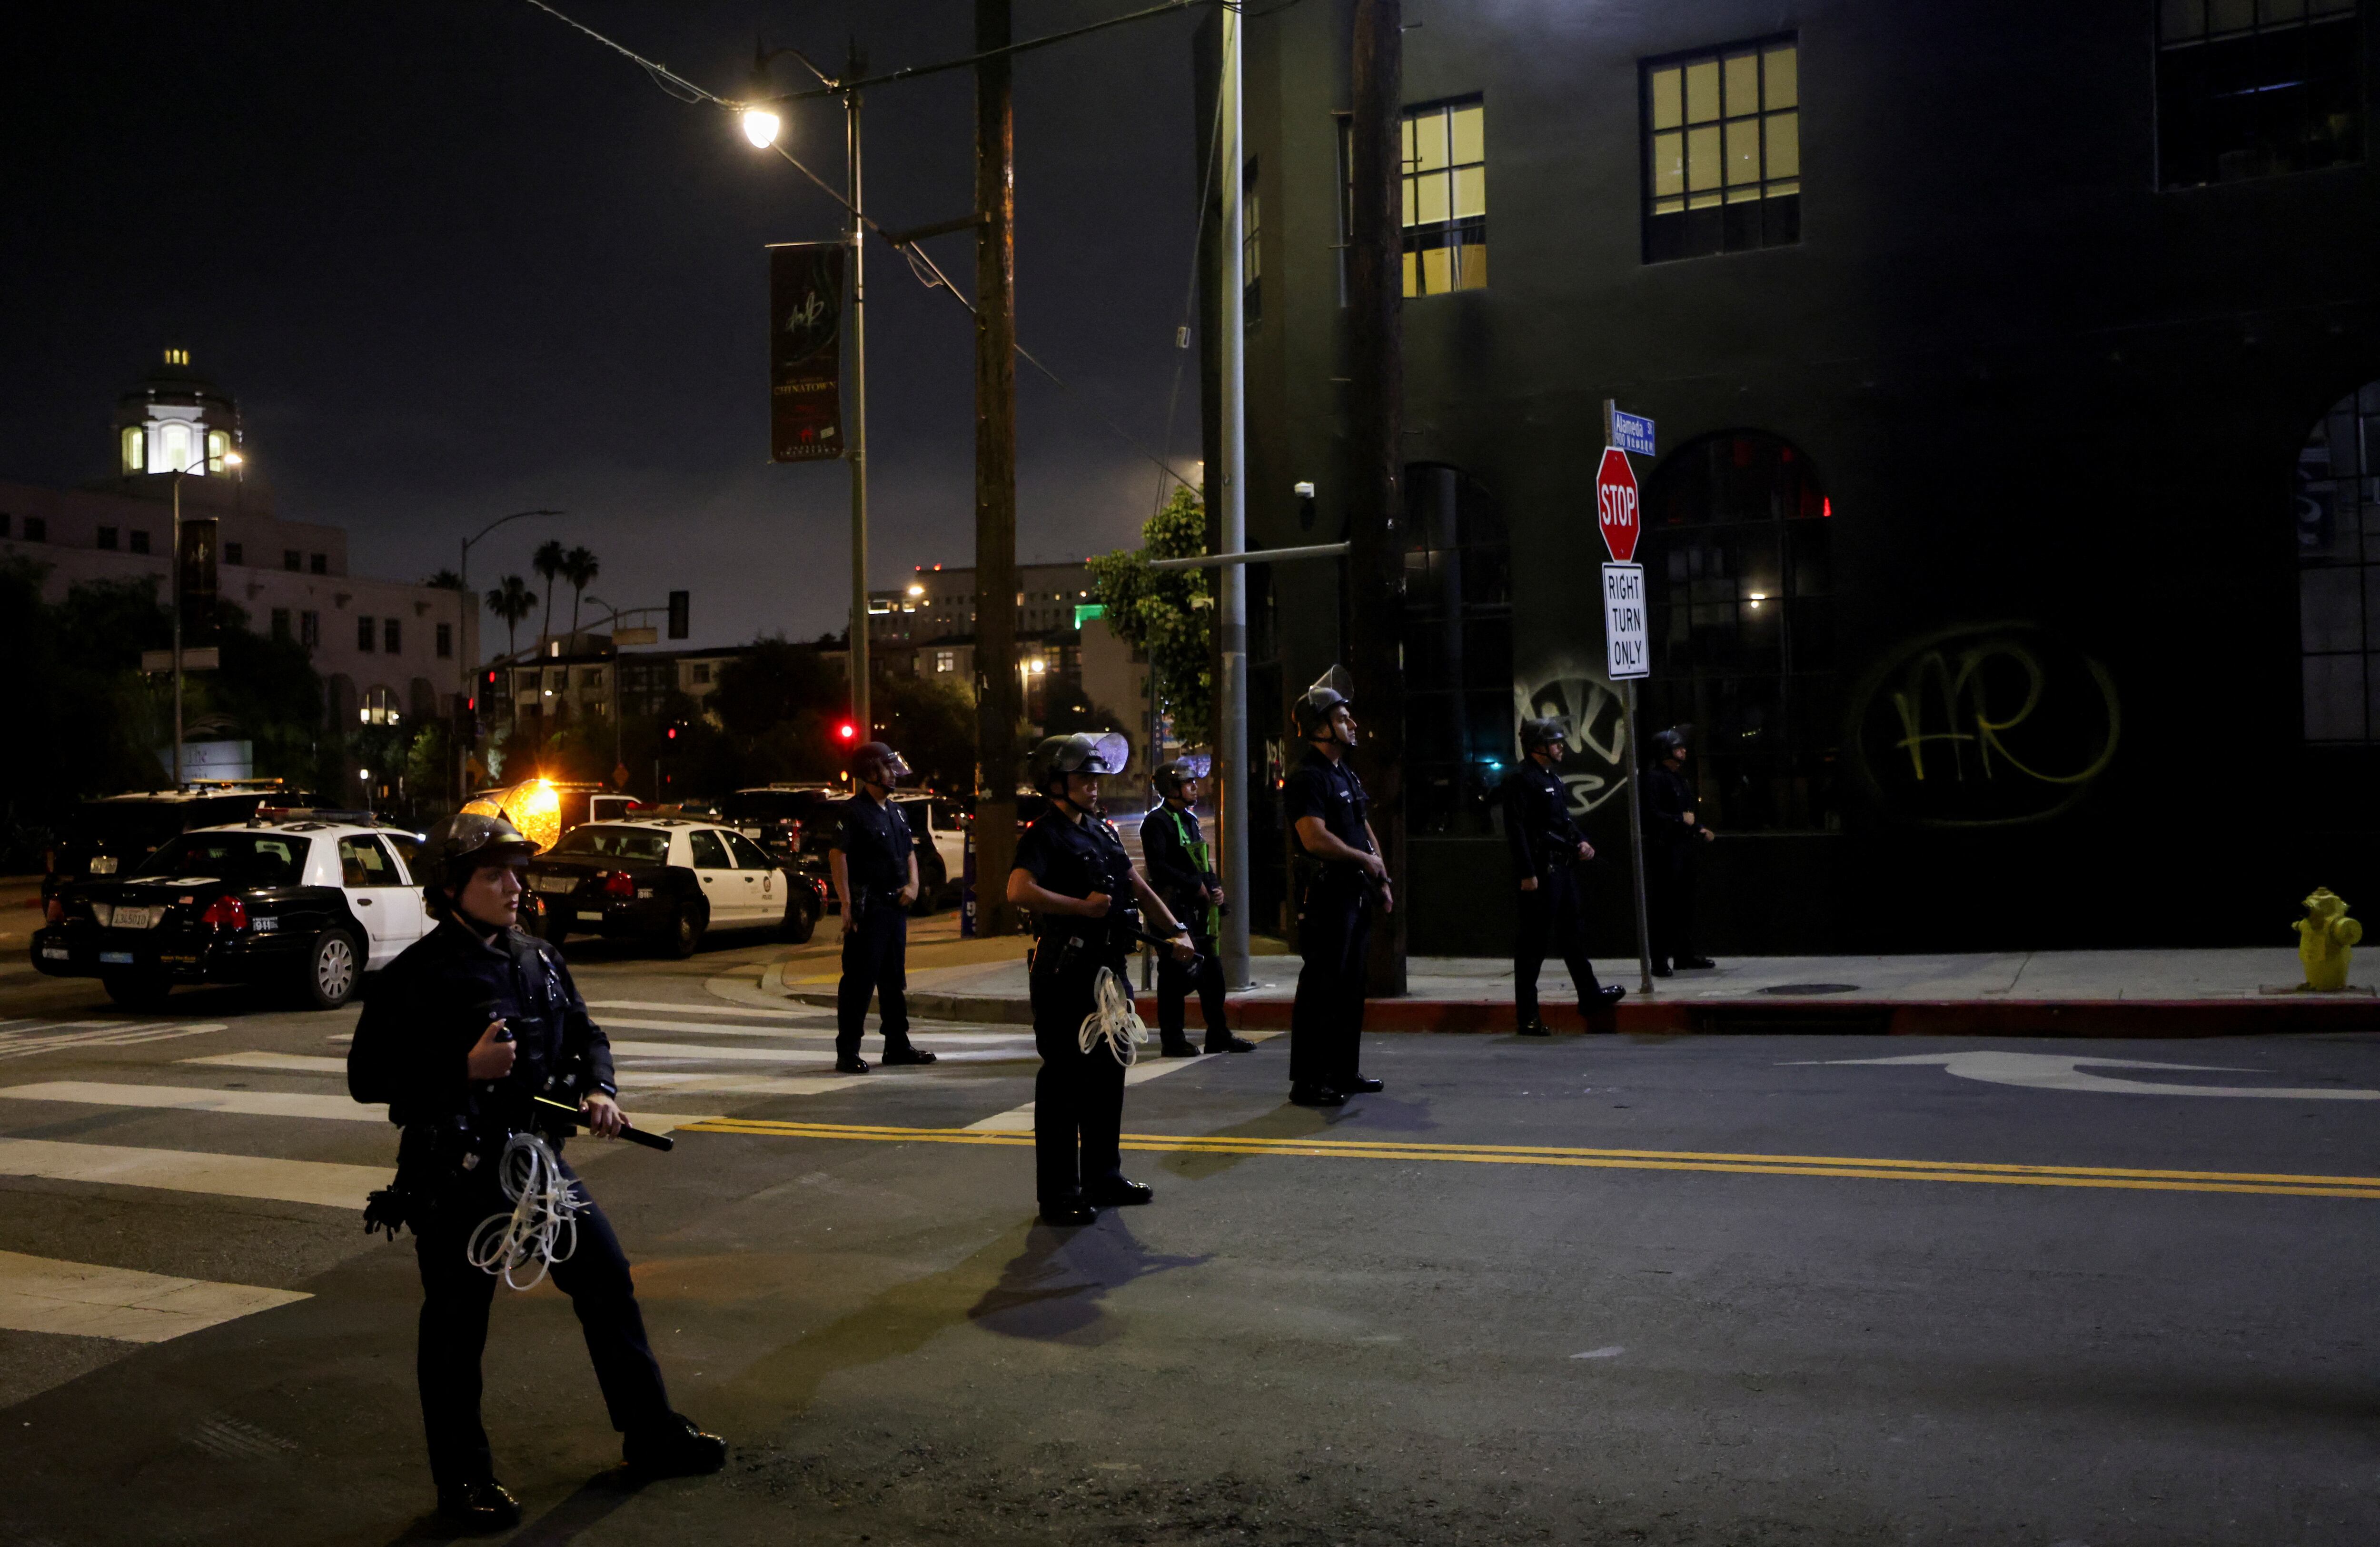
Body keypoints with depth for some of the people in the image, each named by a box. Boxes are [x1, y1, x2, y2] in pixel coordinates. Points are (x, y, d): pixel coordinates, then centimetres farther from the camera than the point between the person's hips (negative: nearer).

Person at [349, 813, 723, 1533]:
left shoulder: (538, 959, 8)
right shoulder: (417, 976, -12)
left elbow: (586, 1035, 18)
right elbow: (367, 1075, -13)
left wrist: (598, 1089, -2)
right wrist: (465, 1069, -24)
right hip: (457, 1175, -6)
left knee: (609, 1283, 10)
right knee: (457, 1329, 5)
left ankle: (652, 1436, 25)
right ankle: (464, 1481, 22)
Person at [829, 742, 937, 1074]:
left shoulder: (896, 812, 16)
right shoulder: (853, 811, -10)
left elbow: (910, 851, 24)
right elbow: (837, 855, -17)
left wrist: (912, 885, 5)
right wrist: (847, 904, -21)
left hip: (895, 906, 8)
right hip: (867, 907, -8)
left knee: (894, 981, 15)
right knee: (859, 981, -5)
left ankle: (897, 1046, 24)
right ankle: (848, 1052, 0)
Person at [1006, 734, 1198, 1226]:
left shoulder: (1102, 832, 17)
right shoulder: (1044, 835, -10)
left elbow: (1138, 887, 20)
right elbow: (1019, 891, -27)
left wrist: (1176, 930, 8)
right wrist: (1082, 905, -21)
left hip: (1105, 968, 9)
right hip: (1063, 974, -9)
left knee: (1107, 1072, 15)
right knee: (1062, 1080, -3)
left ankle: (1104, 1177, 28)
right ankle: (1058, 1193, 4)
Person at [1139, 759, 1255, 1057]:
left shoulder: (1189, 819, 19)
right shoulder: (1157, 821, -9)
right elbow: (1159, 867, -18)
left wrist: (1215, 886, 6)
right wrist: (1196, 885, -17)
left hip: (1198, 908, 9)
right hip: (1174, 907, -9)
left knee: (1212, 970, 10)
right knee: (1176, 972, -4)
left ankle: (1219, 1035, 18)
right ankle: (1172, 1040, 3)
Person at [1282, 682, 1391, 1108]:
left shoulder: (1347, 775, 18)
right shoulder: (1307, 778, -14)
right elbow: (1315, 838, -24)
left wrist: (1382, 880, 15)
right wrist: (1365, 860, -12)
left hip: (1355, 894, 10)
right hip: (1326, 896, -10)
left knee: (1350, 986, 14)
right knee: (1321, 988, -6)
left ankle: (1344, 1072, 24)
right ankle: (1307, 1082, -1)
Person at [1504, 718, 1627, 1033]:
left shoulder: (1553, 778, 17)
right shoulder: (1520, 779, -12)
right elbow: (1516, 828, -18)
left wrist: (1581, 842, 8)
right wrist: (1526, 873, -23)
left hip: (1563, 866, 9)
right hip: (1540, 870, -9)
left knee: (1573, 930, 17)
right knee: (1534, 939, -4)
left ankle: (1589, 995, 29)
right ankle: (1527, 1016, 2)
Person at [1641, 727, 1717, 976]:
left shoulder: (1679, 777, 19)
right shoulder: (1655, 777, -10)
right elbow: (1652, 814, -18)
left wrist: (1700, 829, 11)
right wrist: (1681, 819, -13)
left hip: (1684, 845, 9)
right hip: (1665, 847, -9)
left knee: (1685, 902, 12)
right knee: (1664, 904, -8)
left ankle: (1684, 955, 20)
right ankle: (1660, 961, -5)